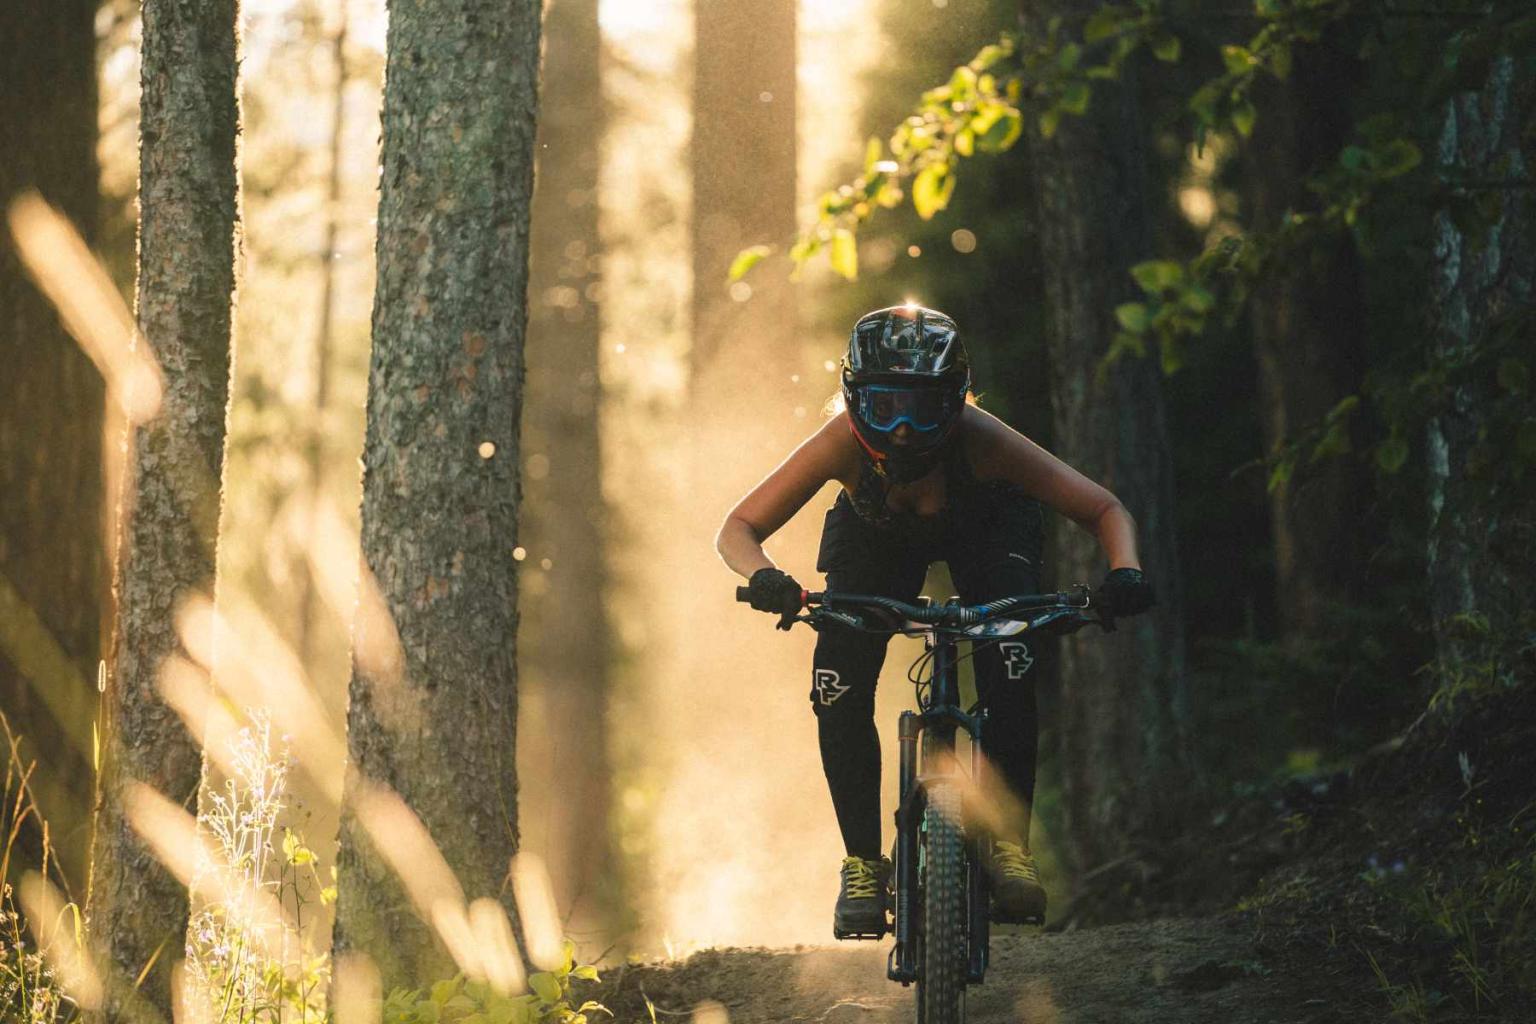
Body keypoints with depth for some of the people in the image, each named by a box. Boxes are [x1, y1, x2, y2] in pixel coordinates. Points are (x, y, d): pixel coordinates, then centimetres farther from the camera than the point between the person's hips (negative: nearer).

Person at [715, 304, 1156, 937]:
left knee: (1009, 667, -26)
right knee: (838, 683, -18)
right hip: (875, 538, 1)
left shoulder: (980, 439, -39)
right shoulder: (844, 443, -38)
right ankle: (863, 863, -5)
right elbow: (738, 529, -31)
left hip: (984, 529, -1)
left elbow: (1105, 511, -30)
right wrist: (763, 576, -53)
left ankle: (1011, 841, -14)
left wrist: (1124, 572, -50)